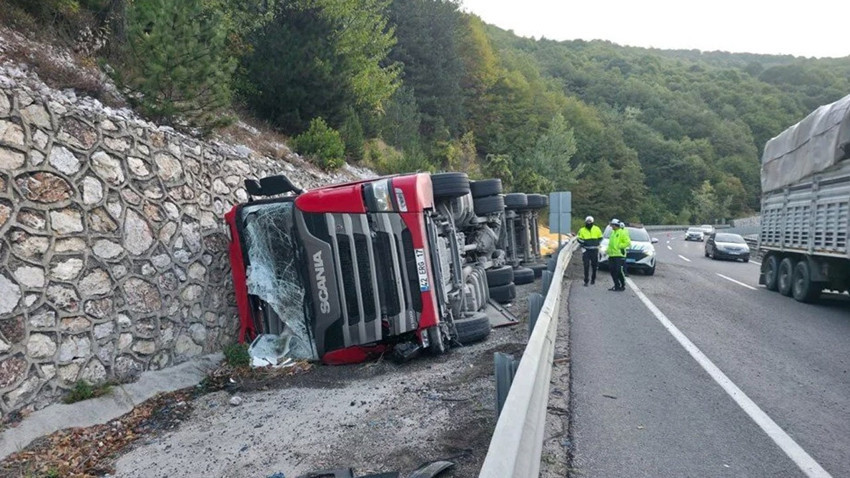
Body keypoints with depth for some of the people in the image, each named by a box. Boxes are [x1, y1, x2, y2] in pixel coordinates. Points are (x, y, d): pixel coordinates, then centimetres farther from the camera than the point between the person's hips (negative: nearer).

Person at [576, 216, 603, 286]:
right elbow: (579, 239, 6)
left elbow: (600, 238, 13)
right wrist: (583, 243, -12)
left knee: (594, 265, 10)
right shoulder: (582, 230, 2)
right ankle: (586, 281, -2)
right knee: (586, 266, -5)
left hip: (594, 250, 1)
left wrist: (597, 243, -1)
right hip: (586, 250, -1)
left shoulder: (597, 229, 5)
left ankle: (593, 278, 28)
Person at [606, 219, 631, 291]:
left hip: (619, 255, -8)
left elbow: (628, 243, -12)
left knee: (620, 271, -7)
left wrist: (619, 246, -16)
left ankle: (623, 286, 4)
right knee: (613, 271, 8)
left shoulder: (622, 232, -7)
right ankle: (617, 285, 17)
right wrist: (608, 250, 13)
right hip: (612, 255, 8)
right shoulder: (612, 232, 18)